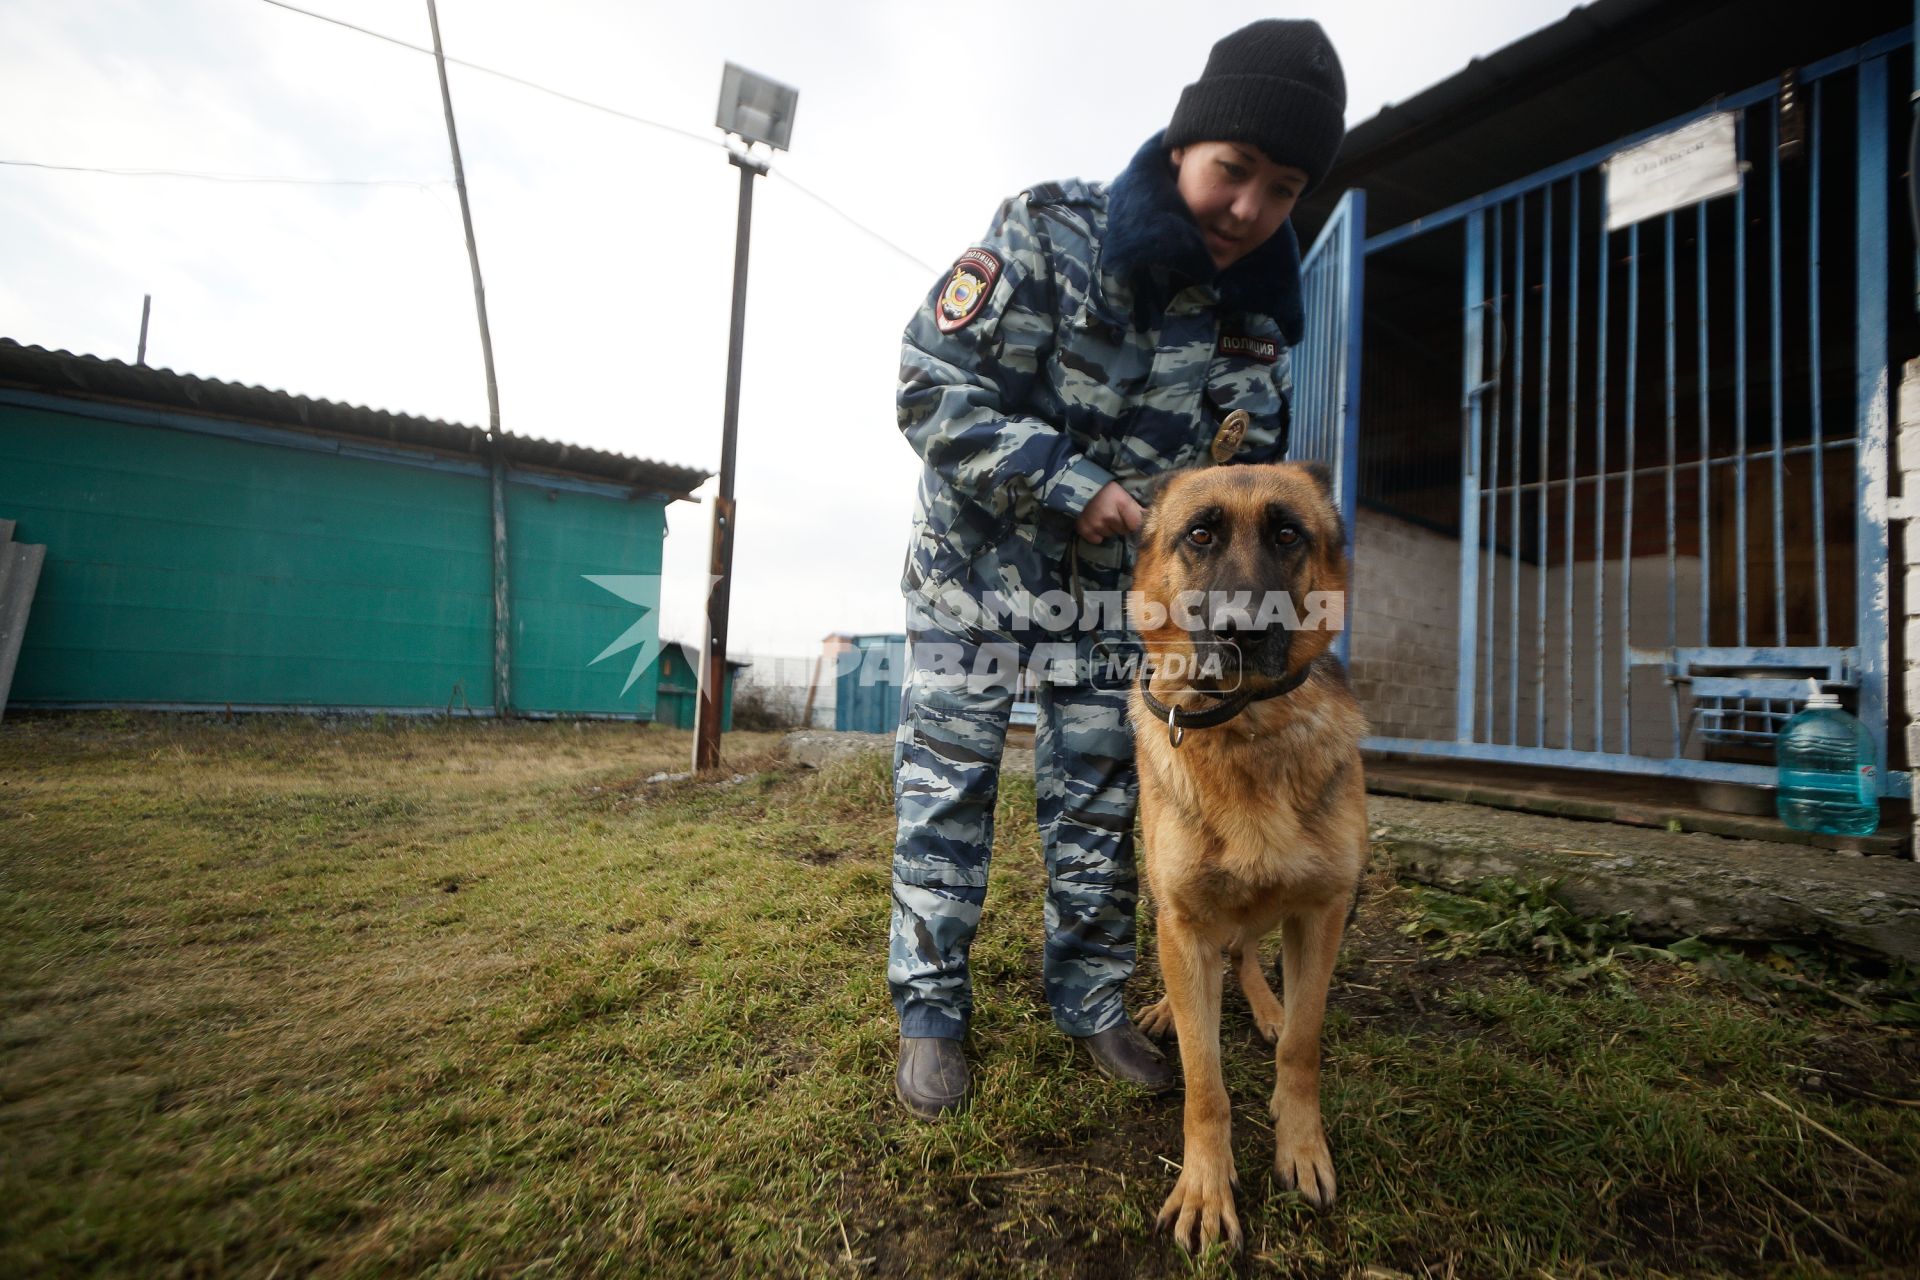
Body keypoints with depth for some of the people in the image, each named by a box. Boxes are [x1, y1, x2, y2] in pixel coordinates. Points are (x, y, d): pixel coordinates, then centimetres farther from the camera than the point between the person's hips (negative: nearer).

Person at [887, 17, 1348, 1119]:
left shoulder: (1256, 313, -2)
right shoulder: (1047, 234, -15)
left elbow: (1245, 468, 3)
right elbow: (933, 388, -20)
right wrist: (1071, 486, -25)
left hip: (1115, 585, 4)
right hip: (979, 560, -3)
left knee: (1100, 799, 8)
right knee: (948, 784, -2)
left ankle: (1094, 1003, 28)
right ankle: (933, 1014, 17)